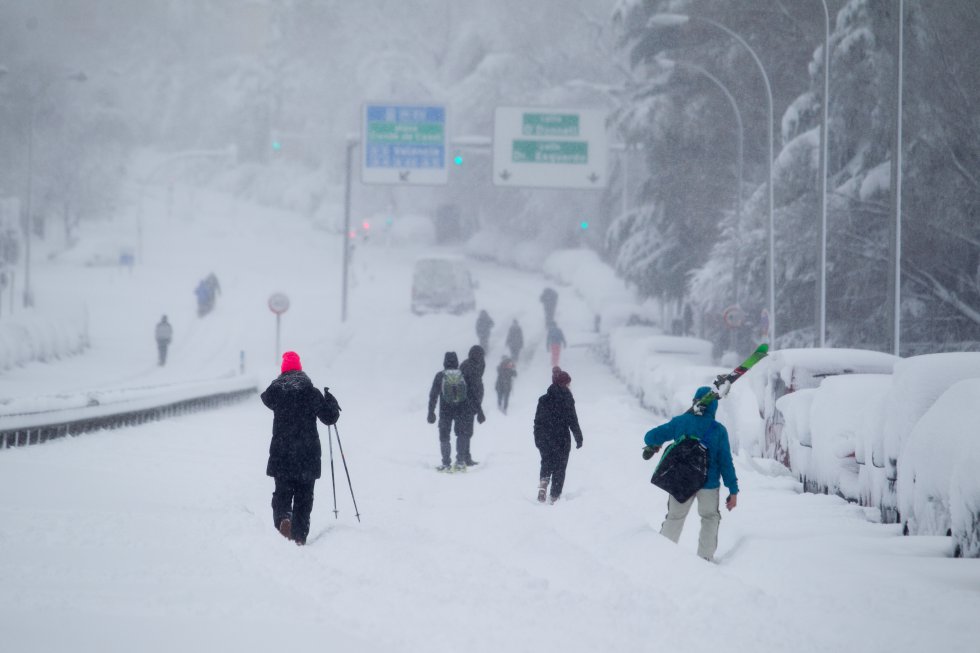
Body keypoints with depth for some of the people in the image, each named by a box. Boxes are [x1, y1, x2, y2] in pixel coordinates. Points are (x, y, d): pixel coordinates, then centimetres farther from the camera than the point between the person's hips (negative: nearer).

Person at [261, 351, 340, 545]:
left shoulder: (275, 390, -4)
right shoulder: (311, 392, -7)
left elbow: (267, 400, 22)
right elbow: (330, 417, -4)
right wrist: (330, 400, 15)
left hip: (281, 455, 0)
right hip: (308, 456, 0)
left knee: (282, 492, 9)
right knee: (304, 496, 11)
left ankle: (283, 517, -21)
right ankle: (300, 535, 8)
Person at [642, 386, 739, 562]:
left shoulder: (680, 422, -6)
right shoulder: (718, 430, -10)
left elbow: (651, 436, -4)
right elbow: (726, 462, -9)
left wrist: (653, 445, 21)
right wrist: (733, 491, -4)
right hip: (709, 484, -1)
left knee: (674, 518, 18)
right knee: (710, 518, 19)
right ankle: (705, 558, 14)